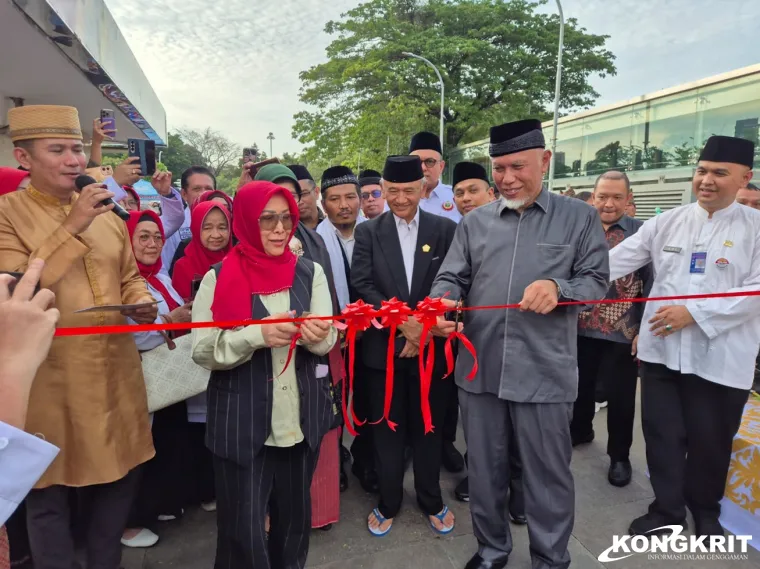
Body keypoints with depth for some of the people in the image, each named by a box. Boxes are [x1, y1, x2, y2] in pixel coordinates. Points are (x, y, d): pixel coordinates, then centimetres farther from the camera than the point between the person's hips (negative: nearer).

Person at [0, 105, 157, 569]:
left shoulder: (107, 213, 10)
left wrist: (142, 302, -6)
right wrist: (72, 227, -22)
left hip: (117, 369, 5)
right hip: (50, 378, -5)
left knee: (121, 476, 17)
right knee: (50, 497, 11)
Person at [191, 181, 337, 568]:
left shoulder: (310, 272, 3)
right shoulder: (219, 277, -5)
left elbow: (328, 339, -2)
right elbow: (202, 351, -10)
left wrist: (315, 334, -25)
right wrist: (257, 335, -24)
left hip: (300, 416, 3)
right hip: (241, 420, -2)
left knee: (294, 515, 19)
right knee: (244, 526, 7)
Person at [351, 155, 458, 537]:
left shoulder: (446, 229, 0)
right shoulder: (368, 232, 1)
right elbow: (362, 286, -8)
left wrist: (427, 327, -13)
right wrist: (403, 323, -18)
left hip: (432, 346, 0)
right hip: (384, 346, 0)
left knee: (428, 428, 15)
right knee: (387, 429, 13)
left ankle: (431, 501, 35)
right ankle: (388, 503, 33)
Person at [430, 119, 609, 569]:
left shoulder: (580, 218, 2)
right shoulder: (475, 222, 9)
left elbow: (596, 280, -1)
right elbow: (452, 277, 5)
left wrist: (558, 288, -21)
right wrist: (444, 300, -17)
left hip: (544, 372, -2)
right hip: (479, 368, 3)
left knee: (548, 475, 11)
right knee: (484, 469, 17)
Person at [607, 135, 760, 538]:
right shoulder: (667, 222, 6)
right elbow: (617, 260, -1)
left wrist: (695, 313, -18)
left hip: (720, 359, -2)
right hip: (661, 350, 2)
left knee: (710, 441, 14)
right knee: (662, 434, 10)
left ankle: (705, 512, 40)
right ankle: (667, 510, 30)